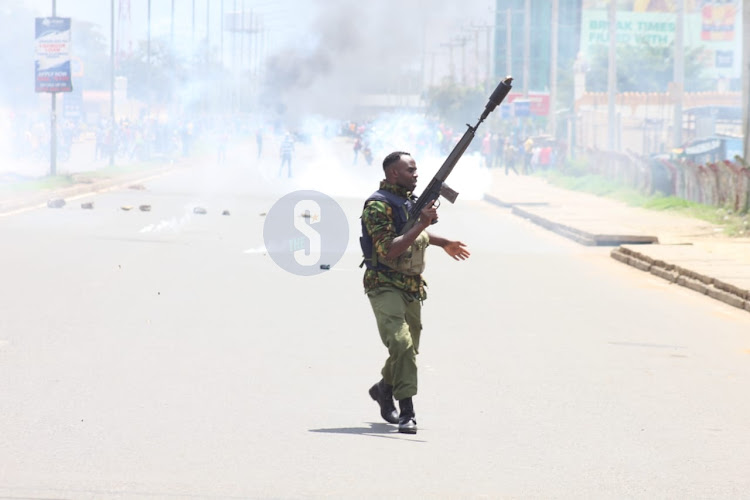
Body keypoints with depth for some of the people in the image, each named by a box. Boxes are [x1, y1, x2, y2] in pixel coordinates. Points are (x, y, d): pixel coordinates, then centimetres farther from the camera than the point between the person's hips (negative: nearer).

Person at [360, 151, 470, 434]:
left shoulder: (409, 199, 11)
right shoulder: (377, 205, -17)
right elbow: (388, 250, -26)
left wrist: (443, 243, 38)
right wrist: (422, 224, -28)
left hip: (412, 288, 9)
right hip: (385, 286, -9)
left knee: (409, 348, 17)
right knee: (401, 343, -23)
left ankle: (383, 389, 42)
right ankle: (407, 412, -23)